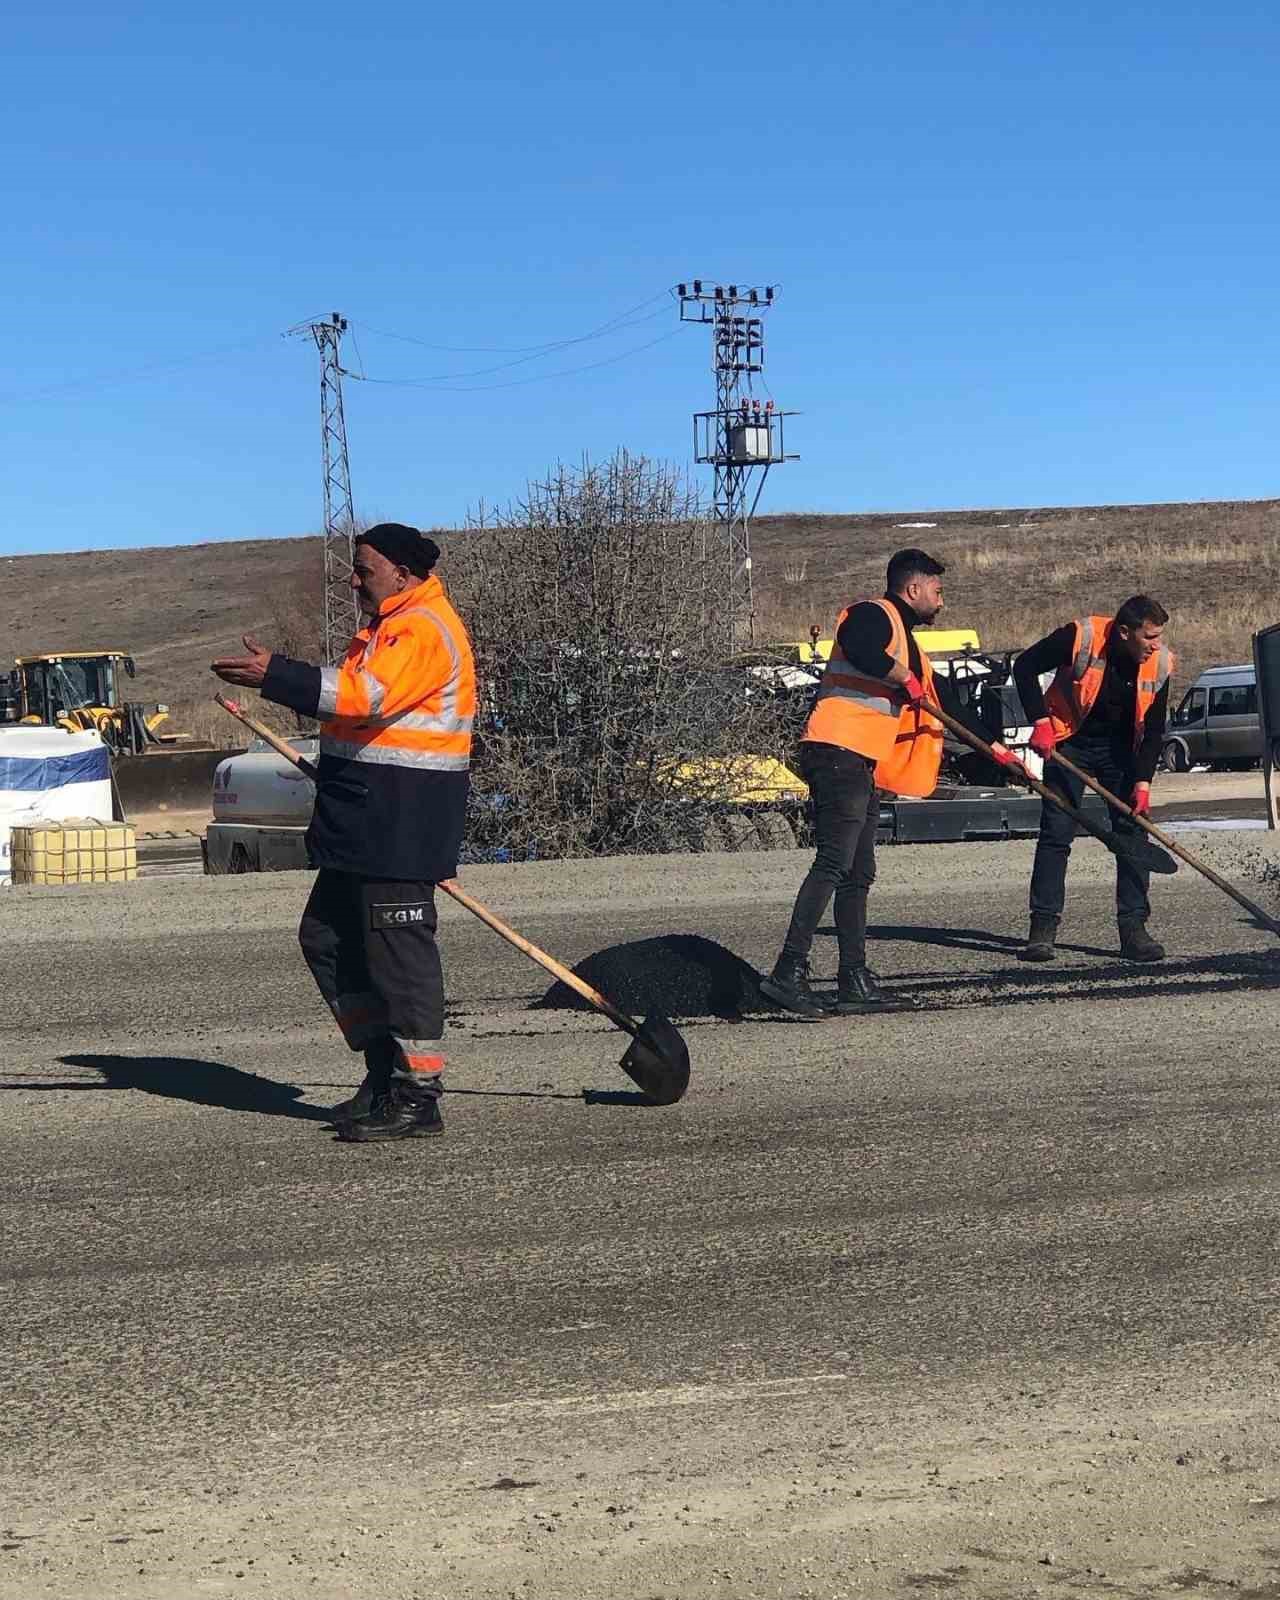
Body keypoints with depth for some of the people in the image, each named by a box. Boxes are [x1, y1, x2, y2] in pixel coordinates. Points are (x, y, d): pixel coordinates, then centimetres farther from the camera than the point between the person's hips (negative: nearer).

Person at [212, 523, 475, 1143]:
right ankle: (386, 1070, 22)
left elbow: (366, 696, -28)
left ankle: (416, 1096, -1)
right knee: (327, 938, 14)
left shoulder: (425, 631, -15)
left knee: (398, 951, -7)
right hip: (362, 824, 11)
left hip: (404, 824, -11)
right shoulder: (387, 627, 20)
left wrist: (276, 675, -29)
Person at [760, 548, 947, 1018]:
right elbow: (857, 646, -29)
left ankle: (854, 982, 14)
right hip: (838, 752, -11)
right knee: (834, 862, -18)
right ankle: (789, 971, -24)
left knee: (857, 874, 10)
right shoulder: (875, 614, -4)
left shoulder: (906, 643, 27)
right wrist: (906, 679, -18)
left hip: (862, 766, 11)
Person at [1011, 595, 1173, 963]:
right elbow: (1025, 667, -15)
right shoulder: (1080, 637, -25)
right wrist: (1041, 721, -22)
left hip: (1121, 749, 3)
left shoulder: (1160, 663, -14)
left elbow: (1154, 730, -5)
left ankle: (1133, 928, 2)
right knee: (1056, 833, -5)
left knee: (1133, 833, -3)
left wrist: (1143, 782, -13)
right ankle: (1043, 927, 0)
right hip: (1069, 742, -3)